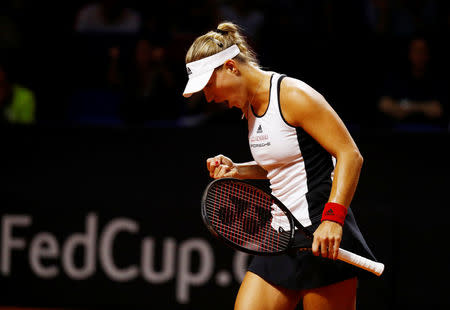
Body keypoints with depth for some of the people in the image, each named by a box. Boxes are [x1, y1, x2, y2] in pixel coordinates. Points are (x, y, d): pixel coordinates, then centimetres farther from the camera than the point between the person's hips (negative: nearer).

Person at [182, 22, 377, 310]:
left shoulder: (294, 95, -12)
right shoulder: (249, 106, 14)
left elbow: (350, 155, -15)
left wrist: (333, 219, -26)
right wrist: (237, 170, 9)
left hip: (324, 238, -8)